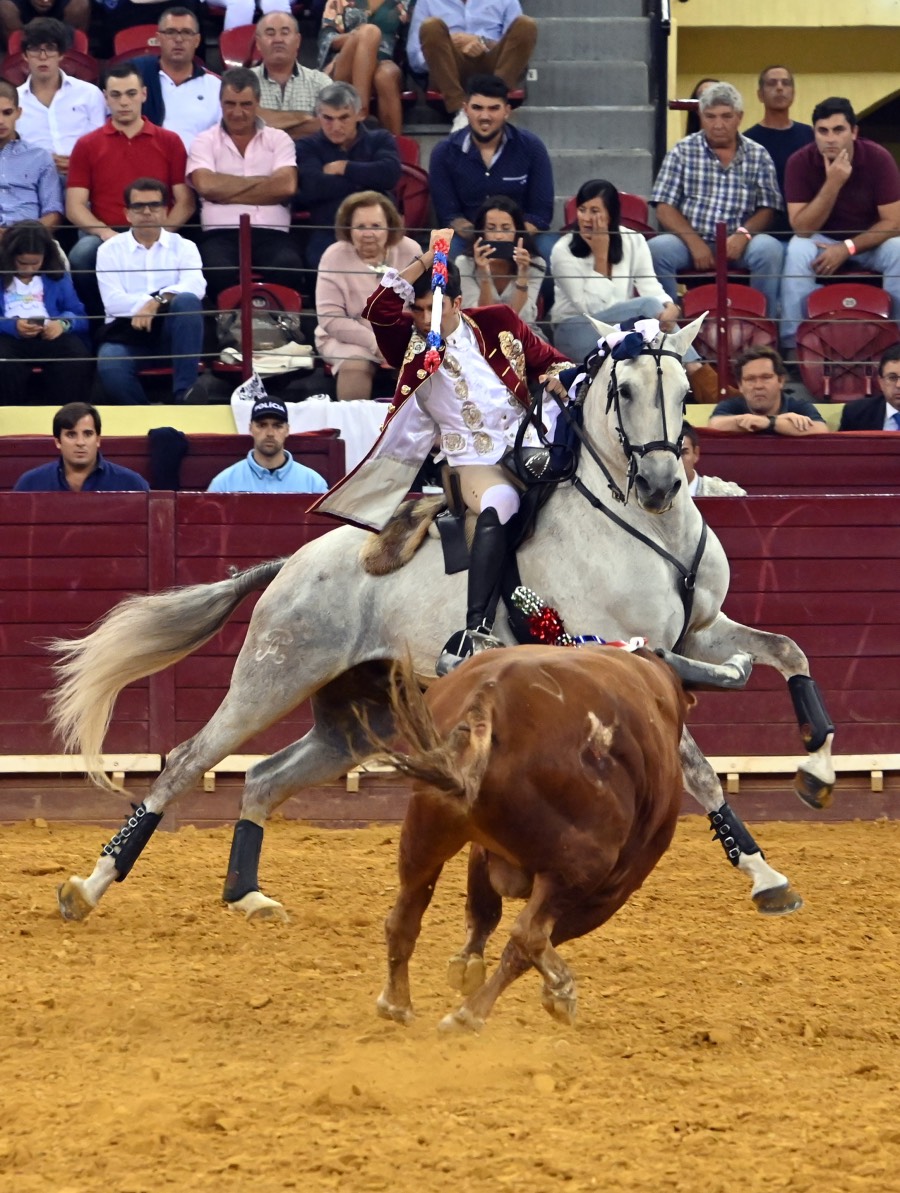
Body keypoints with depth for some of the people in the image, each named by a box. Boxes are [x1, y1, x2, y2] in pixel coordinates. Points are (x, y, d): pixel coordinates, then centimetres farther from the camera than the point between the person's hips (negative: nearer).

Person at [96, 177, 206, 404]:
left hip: (170, 333, 1)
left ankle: (184, 392, -31)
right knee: (110, 368, -36)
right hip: (126, 334, -1)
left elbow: (195, 287, -12)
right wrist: (149, 302, -16)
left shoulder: (183, 247, 10)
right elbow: (113, 301, -6)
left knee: (187, 301, -32)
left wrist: (158, 301, -26)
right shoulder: (110, 250, 9)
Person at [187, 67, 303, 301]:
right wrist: (261, 182, 4)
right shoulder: (205, 142, 17)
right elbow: (206, 185, -3)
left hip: (271, 234, 1)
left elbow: (286, 186, 0)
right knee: (220, 271, -38)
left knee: (287, 267, -35)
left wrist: (228, 191, 1)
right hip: (221, 233, -1)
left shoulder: (279, 139, 19)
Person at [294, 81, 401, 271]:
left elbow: (390, 174, -4)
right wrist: (366, 179, 0)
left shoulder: (380, 140, 18)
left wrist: (343, 168, 2)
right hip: (328, 234, -1)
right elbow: (313, 187, -6)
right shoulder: (307, 147, 16)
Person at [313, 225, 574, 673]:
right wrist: (427, 259, -14)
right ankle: (477, 633, -48)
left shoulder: (498, 325, 10)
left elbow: (550, 361, 20)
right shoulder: (411, 345, 5)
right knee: (499, 504, -35)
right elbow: (379, 309, -13)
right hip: (475, 463, -4)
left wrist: (557, 379, -4)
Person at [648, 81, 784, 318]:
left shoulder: (758, 156, 10)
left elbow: (768, 209, 4)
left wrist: (744, 234, -17)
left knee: (769, 249, -31)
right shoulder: (682, 152, 7)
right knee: (657, 248, -31)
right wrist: (695, 243, -14)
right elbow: (665, 209, 1)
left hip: (738, 244, 0)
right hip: (691, 239, 0)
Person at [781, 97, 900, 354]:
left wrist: (848, 248, -26)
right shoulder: (800, 163, -17)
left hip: (869, 241, 0)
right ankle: (792, 343, -28)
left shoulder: (878, 159, -17)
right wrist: (832, 184, -33)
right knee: (797, 251, -32)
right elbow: (802, 228, -22)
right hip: (822, 241, 0)